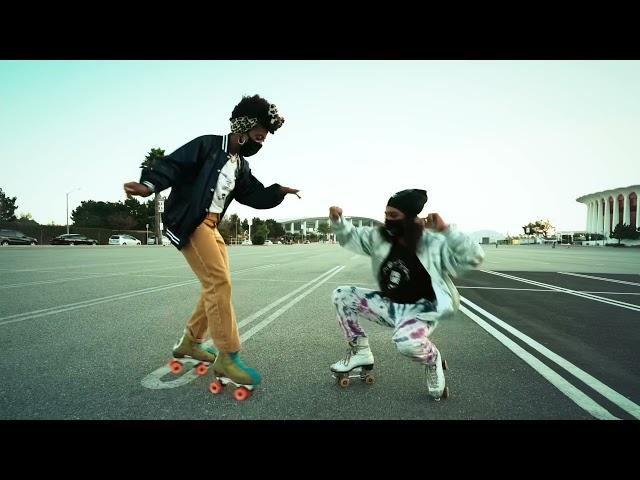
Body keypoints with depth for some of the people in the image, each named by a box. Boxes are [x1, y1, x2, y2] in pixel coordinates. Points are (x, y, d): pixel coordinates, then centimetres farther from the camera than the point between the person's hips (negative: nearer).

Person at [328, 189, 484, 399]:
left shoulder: (435, 244, -18)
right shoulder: (380, 237, -5)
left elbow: (474, 258, -26)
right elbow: (350, 236, 7)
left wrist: (445, 229, -33)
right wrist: (338, 220, -14)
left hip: (421, 310, -6)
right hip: (389, 305, 6)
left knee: (407, 342, -39)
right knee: (341, 295, -1)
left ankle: (432, 359, 1)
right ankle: (360, 351, 12)